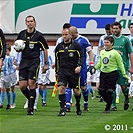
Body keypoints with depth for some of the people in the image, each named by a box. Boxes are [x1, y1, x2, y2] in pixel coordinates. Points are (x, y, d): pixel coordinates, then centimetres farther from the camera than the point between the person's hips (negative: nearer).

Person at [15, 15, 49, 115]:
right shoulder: (21, 34, 8)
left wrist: (46, 64, 2)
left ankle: (31, 107, -5)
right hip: (23, 61, 4)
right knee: (22, 86, -3)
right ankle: (30, 99, 24)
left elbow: (45, 50, 3)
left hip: (34, 61, -4)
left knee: (31, 84, -11)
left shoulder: (38, 35, -2)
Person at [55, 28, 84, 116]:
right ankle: (62, 109, -14)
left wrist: (79, 66, -15)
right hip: (62, 71, 2)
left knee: (76, 91, 4)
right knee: (61, 88, -17)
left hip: (74, 71, -2)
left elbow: (81, 57, 1)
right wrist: (56, 71, 21)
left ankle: (78, 105, 33)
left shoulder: (76, 45, -1)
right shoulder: (59, 46, 9)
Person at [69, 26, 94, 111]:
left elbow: (90, 52, 1)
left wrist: (92, 64, -7)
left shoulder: (83, 40, -2)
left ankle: (86, 104, 22)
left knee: (83, 87, 5)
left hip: (81, 68, -2)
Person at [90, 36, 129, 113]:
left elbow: (120, 64, -4)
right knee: (101, 91, 2)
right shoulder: (102, 52, 8)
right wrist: (94, 68, 10)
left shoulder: (115, 53, -9)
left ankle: (108, 108, 7)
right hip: (103, 74, 6)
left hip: (112, 74, -6)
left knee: (110, 92, -4)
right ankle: (109, 103, 25)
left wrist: (124, 74, -5)